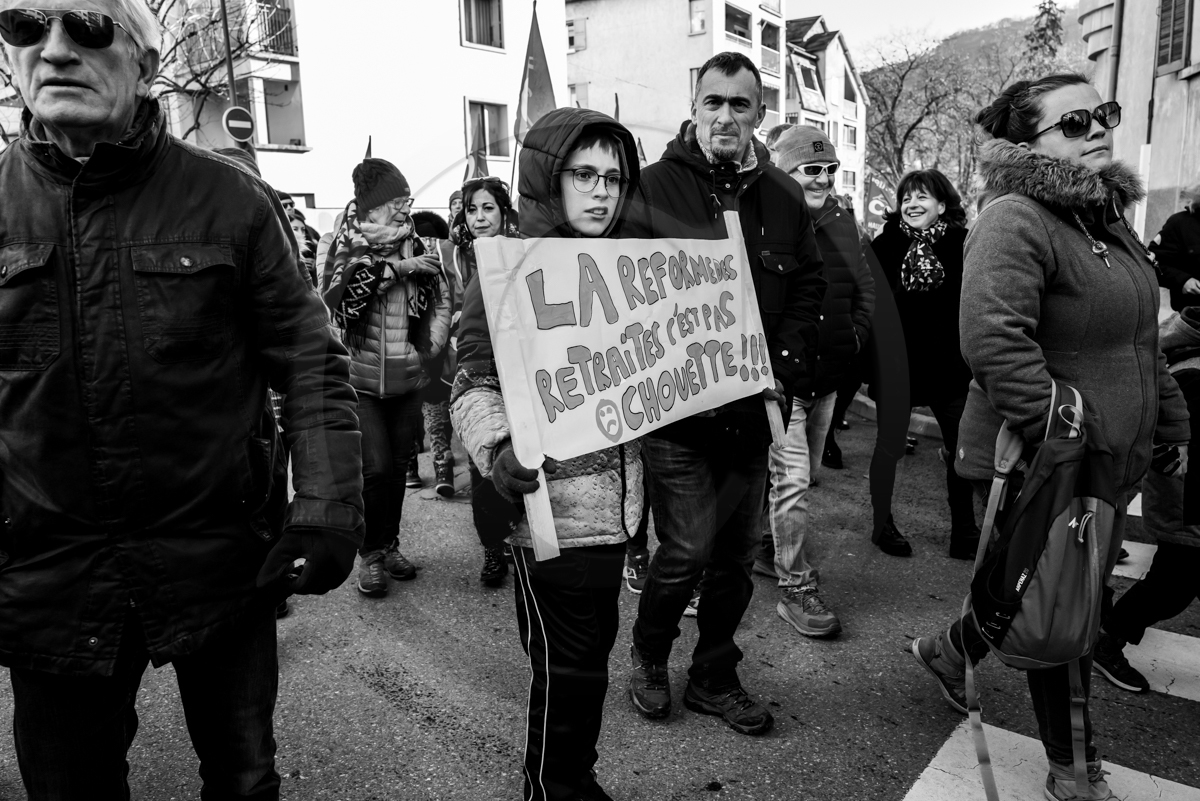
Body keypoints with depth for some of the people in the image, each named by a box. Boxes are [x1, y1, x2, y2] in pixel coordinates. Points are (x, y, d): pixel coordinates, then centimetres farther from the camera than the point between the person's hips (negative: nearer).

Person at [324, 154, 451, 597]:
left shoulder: (416, 246, 6)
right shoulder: (347, 246, -4)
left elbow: (441, 299, 15)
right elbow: (335, 295, -22)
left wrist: (433, 343, 4)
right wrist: (395, 268, -24)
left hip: (408, 379, 4)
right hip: (362, 379, -4)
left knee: (399, 466, 11)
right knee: (375, 469, -7)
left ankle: (389, 545, 27)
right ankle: (370, 555, 12)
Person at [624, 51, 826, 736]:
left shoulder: (784, 197, 10)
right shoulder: (657, 187, -4)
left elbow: (809, 289, 11)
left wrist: (785, 366, -2)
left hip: (754, 408, 5)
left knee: (738, 553, 12)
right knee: (687, 551, -3)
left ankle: (715, 679, 32)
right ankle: (649, 660, 27)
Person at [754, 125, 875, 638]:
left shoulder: (841, 223, 10)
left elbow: (864, 287, 19)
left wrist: (855, 335, 6)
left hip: (828, 374, 8)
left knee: (803, 474, 17)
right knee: (791, 478, -7)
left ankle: (770, 551, 36)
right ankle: (795, 589, 4)